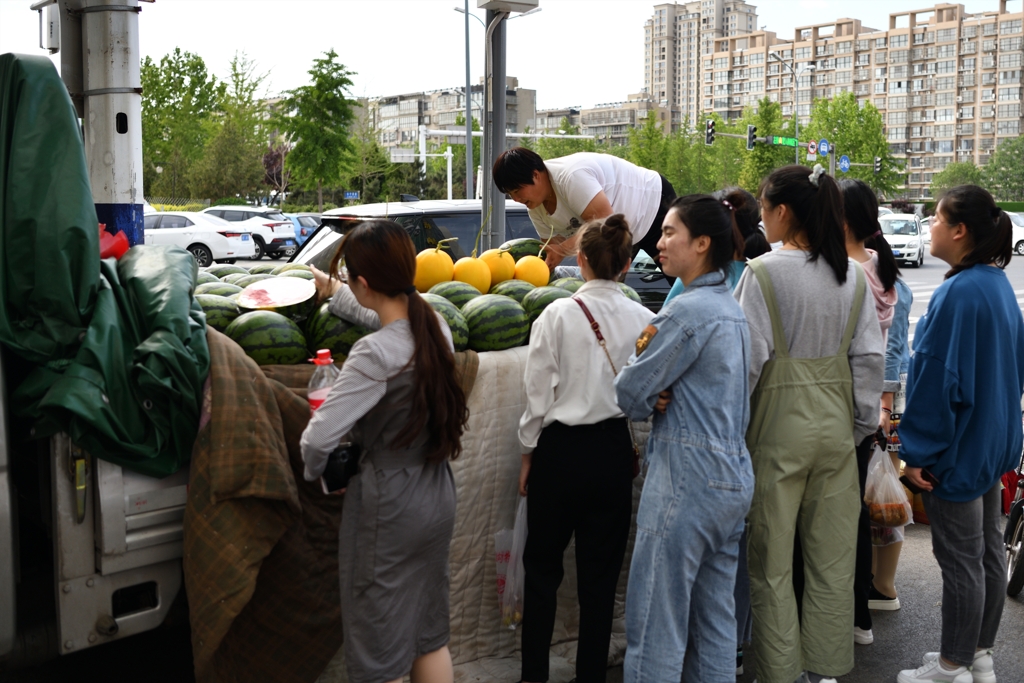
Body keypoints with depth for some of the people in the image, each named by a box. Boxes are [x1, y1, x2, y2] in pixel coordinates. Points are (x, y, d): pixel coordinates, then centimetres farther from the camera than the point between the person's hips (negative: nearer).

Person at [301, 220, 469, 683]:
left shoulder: (375, 354, -25)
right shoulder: (435, 327, -3)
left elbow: (318, 437, -25)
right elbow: (391, 318, 21)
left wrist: (313, 471, -3)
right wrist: (334, 293, 33)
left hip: (388, 506, -7)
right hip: (437, 495, 8)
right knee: (431, 633, 22)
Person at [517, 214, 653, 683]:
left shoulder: (558, 315, -11)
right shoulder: (643, 320, -5)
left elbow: (539, 393, -7)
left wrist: (529, 453, 5)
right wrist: (635, 451, 13)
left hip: (561, 447, -2)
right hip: (614, 450, 2)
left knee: (543, 565, 13)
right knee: (601, 571, 12)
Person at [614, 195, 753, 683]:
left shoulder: (689, 310, -15)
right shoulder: (732, 308, 14)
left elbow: (630, 394, -12)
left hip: (688, 476, -9)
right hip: (733, 474, 9)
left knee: (656, 623, -2)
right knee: (715, 619, 15)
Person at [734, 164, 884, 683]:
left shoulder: (762, 273, -13)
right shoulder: (853, 276, 2)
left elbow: (749, 358, -13)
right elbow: (869, 357, 3)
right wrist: (862, 424, 12)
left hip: (778, 426, -5)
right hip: (835, 424, 5)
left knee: (772, 562, 7)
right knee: (833, 559, 13)